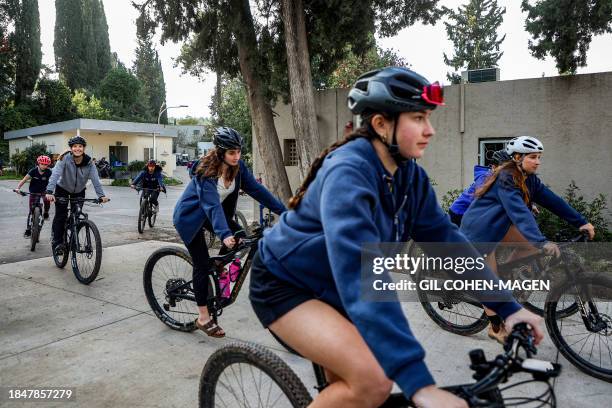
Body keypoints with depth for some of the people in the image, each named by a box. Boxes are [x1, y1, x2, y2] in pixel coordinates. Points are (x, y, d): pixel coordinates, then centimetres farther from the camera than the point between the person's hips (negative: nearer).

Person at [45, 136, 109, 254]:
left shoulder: (89, 163, -17)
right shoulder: (65, 159, -24)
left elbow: (95, 179, -24)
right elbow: (55, 175, -33)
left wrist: (101, 195, -36)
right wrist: (49, 192, -47)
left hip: (79, 191, 2)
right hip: (62, 189, -2)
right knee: (61, 216, -9)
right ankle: (57, 242, 4)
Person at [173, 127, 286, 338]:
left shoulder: (238, 166, -13)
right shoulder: (207, 171, -31)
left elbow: (256, 188, -12)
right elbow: (212, 205, -41)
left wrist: (283, 210, -17)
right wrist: (224, 234, -55)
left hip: (213, 212, 6)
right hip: (190, 216, -6)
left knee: (240, 236, -16)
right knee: (202, 264, -8)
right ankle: (203, 318, 3)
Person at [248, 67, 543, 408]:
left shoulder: (411, 177, -6)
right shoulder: (347, 173, -31)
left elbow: (448, 240, -2)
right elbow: (360, 275, -41)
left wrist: (507, 306, -8)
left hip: (331, 288, 7)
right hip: (284, 285, -7)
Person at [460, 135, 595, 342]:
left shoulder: (529, 179, 1)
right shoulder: (506, 179, -25)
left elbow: (552, 200, -4)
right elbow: (519, 212, -36)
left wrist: (581, 222, -12)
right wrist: (542, 241, -43)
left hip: (498, 226, 8)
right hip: (478, 230, -8)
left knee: (532, 245, -7)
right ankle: (496, 328, 13)